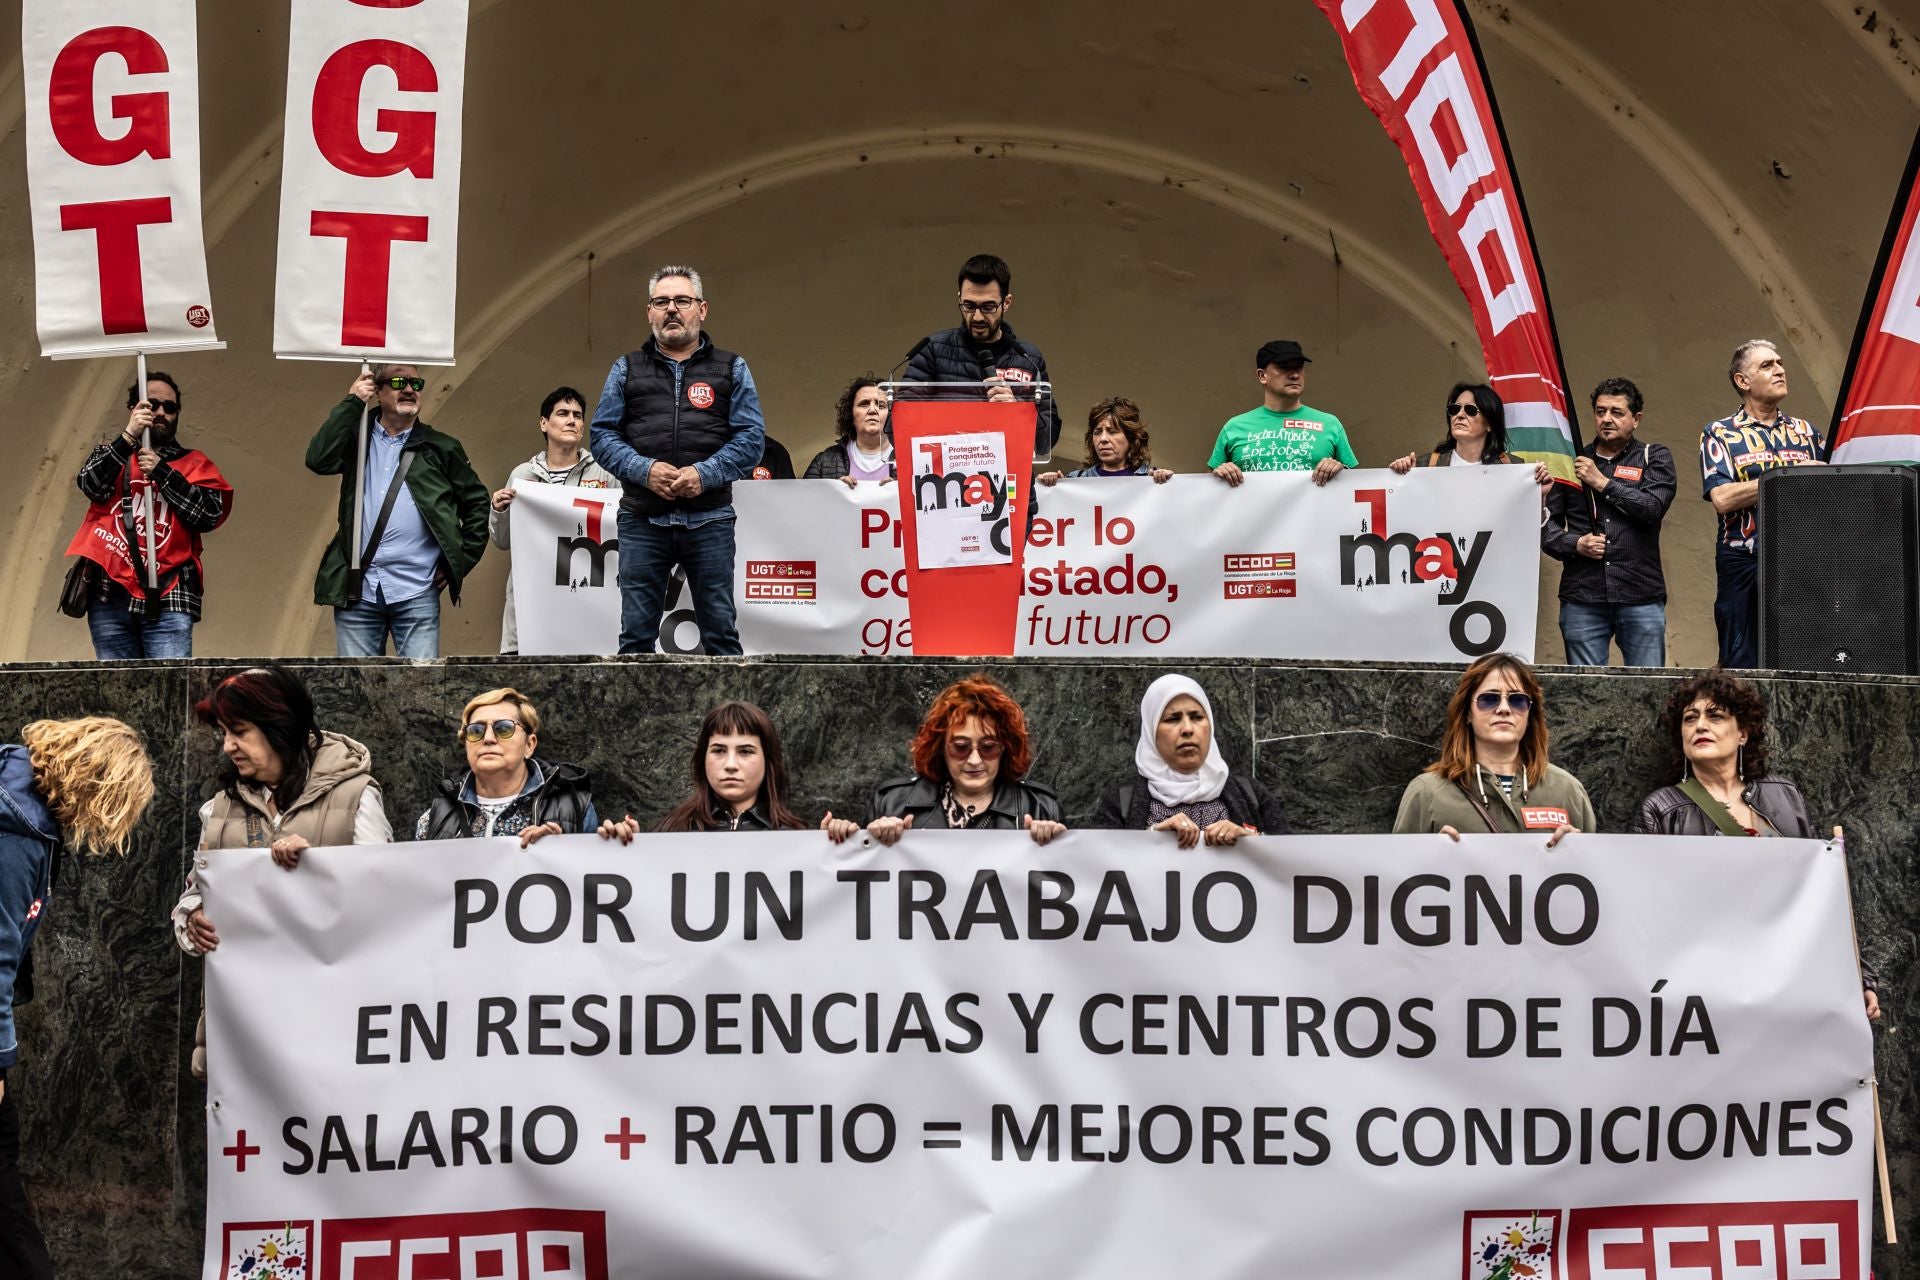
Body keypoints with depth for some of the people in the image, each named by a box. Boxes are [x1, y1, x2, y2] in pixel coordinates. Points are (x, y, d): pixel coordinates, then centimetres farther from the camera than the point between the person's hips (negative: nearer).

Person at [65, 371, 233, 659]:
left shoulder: (194, 463, 16)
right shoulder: (110, 455, 20)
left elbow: (210, 514, 0)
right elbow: (92, 485, -3)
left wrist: (161, 472, -6)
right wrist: (129, 436, -12)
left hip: (167, 598, -1)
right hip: (110, 594, 1)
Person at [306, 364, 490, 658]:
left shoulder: (441, 448, 11)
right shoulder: (357, 439, 12)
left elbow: (476, 503, 16)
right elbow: (318, 460, -8)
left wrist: (462, 561, 7)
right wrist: (352, 402, -5)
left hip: (416, 593, -1)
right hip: (356, 590, 1)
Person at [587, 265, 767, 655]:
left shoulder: (732, 369, 9)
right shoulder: (626, 369, 12)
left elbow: (751, 437, 1)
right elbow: (602, 434, 6)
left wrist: (705, 474, -15)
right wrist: (644, 469, -12)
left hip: (709, 521, -1)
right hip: (642, 522, 1)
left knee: (720, 634, 2)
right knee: (636, 635, 4)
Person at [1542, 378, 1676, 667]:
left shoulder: (1655, 458, 10)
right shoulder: (1572, 462, 15)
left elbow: (1654, 507, -8)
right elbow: (1546, 525, 11)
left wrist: (1602, 482, -4)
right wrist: (1575, 544, -8)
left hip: (1641, 598, -1)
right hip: (1582, 599, 2)